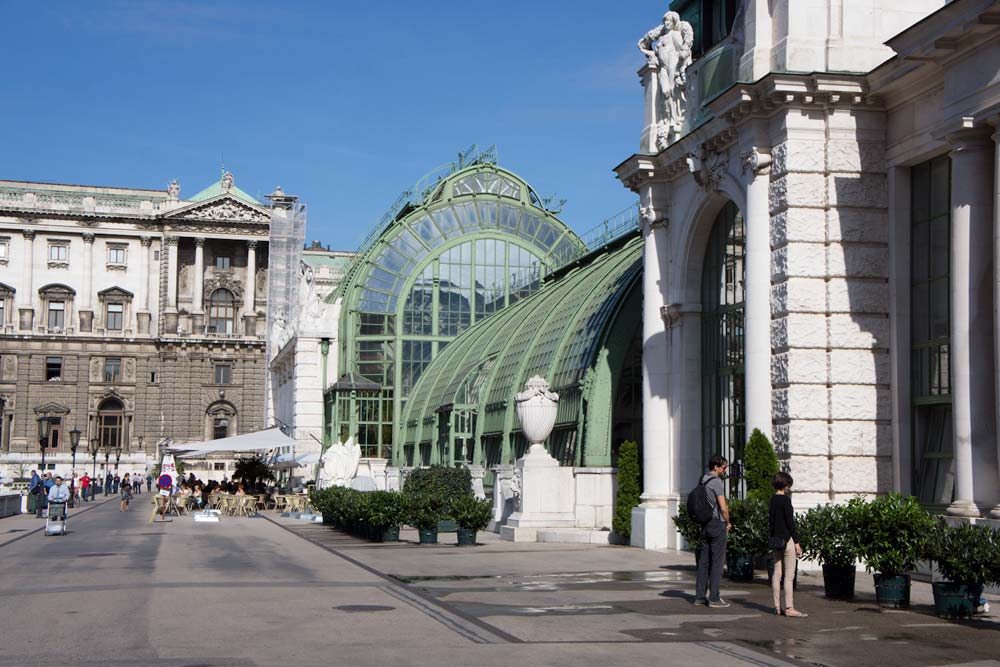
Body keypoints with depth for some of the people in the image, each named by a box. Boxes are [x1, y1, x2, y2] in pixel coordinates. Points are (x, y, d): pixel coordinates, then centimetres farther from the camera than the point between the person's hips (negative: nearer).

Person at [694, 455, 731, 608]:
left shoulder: (703, 480, 11)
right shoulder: (716, 482, -15)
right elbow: (723, 508, -16)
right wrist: (728, 523, 0)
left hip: (705, 525, 8)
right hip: (717, 524, -8)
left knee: (704, 561, 11)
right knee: (717, 561, -4)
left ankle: (699, 596, 13)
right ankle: (714, 598, -3)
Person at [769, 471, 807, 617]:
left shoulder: (772, 500, 10)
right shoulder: (785, 500, -13)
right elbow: (790, 522, -14)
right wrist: (796, 542, -10)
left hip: (775, 540, 8)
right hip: (786, 540, -8)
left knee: (777, 573, 9)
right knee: (789, 575, -5)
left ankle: (777, 607, 12)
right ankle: (789, 608, -5)